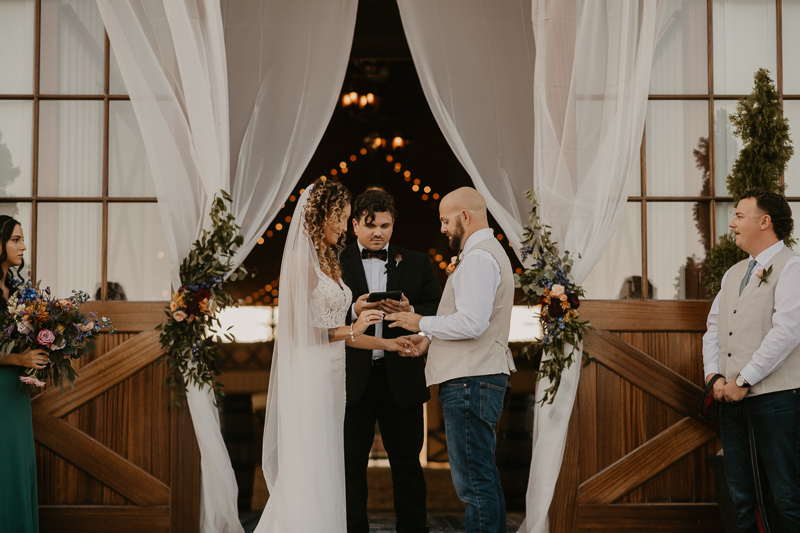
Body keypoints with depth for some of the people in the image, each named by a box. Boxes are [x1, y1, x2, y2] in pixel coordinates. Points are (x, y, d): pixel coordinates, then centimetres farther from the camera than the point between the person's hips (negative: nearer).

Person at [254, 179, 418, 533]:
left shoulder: (328, 263, 15)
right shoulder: (302, 263, -12)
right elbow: (298, 328, -16)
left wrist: (385, 343, 14)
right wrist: (352, 330, -10)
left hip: (331, 372, 9)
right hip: (310, 374, -9)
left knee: (326, 467, 10)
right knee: (309, 468, -4)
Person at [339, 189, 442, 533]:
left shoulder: (416, 263, 11)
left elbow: (439, 311, 5)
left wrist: (410, 312, -14)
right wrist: (352, 311, -18)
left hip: (401, 378, 1)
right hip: (352, 379, -1)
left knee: (407, 463, 6)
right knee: (350, 463, 5)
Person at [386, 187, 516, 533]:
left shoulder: (478, 257, -13)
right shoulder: (490, 252, 21)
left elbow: (472, 322, -23)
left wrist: (422, 323, -10)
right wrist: (431, 339, 16)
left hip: (471, 381, -11)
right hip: (478, 377, 11)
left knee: (473, 481, -10)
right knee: (484, 478, 15)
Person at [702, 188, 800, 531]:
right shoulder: (734, 274, 19)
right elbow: (714, 327, 19)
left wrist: (743, 380, -14)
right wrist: (714, 375, 2)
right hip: (733, 398, 7)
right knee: (741, 495, 10)